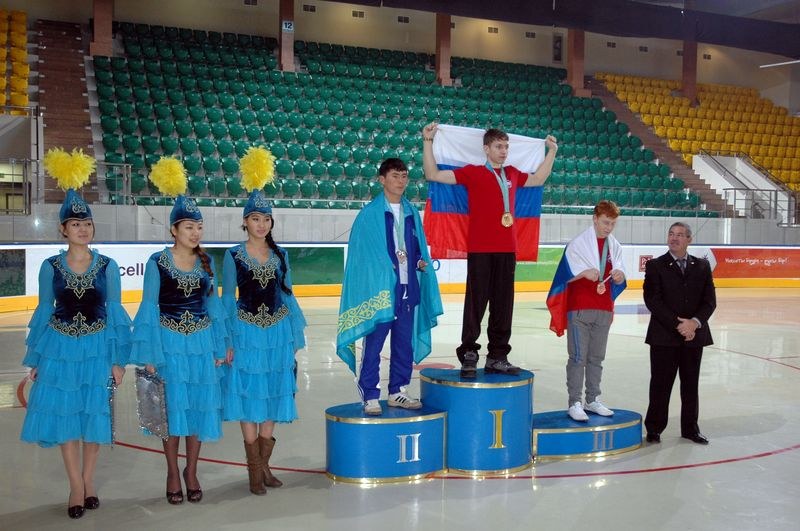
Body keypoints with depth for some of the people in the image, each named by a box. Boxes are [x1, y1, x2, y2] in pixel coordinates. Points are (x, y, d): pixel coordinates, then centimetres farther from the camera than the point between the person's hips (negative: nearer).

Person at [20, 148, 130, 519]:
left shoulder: (107, 266, -1)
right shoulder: (50, 267, 0)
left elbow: (115, 312, 1)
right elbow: (43, 312, 5)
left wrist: (118, 358, -2)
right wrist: (35, 359, 4)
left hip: (97, 347, 0)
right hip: (60, 348, 0)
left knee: (94, 415, 7)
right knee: (64, 415, 4)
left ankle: (88, 481, 25)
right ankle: (76, 486, 18)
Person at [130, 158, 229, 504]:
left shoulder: (206, 262, 4)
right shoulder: (158, 262, -6)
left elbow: (212, 304, 10)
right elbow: (149, 309, -5)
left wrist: (220, 346, 7)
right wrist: (149, 355, -8)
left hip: (201, 341, 3)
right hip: (170, 342, -3)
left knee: (200, 405, 7)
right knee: (173, 407, 3)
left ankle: (191, 471, 23)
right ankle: (173, 473, 19)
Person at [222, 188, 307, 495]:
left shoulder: (280, 255, 6)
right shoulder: (234, 256, -2)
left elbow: (287, 295, 10)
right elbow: (227, 299, -1)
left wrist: (295, 337, 8)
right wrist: (227, 340, -7)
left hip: (277, 333, 3)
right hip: (246, 333, -3)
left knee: (273, 396, 8)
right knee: (249, 397, 0)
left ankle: (264, 464, 21)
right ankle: (255, 470, 11)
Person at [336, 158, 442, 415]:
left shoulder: (412, 213, 12)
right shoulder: (370, 213, -5)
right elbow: (361, 252, -7)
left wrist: (421, 262, -1)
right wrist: (384, 267, -17)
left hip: (408, 288, 6)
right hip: (379, 288, -6)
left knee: (405, 344, 12)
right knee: (374, 345, -1)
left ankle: (397, 392, 24)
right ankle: (370, 397, 8)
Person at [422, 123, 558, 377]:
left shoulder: (512, 174, 16)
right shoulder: (472, 172, 2)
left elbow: (538, 179, 34)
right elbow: (433, 174, -2)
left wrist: (552, 151, 32)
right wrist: (428, 142, -6)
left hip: (507, 250, 5)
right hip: (480, 250, -5)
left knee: (503, 306, 8)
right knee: (476, 303, -4)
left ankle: (497, 357, 17)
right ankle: (468, 356, 4)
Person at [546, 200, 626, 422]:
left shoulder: (615, 246, 7)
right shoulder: (578, 243, -6)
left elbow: (619, 280, 8)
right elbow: (566, 274, -8)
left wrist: (619, 275, -15)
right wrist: (585, 272, -26)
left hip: (603, 310, 5)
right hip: (579, 308, -5)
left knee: (596, 358, 12)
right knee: (578, 357, -3)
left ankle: (592, 400, 22)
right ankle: (574, 403, 1)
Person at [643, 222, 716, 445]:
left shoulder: (702, 266, 9)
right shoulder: (655, 266, -1)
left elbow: (710, 301, 4)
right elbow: (653, 301, -9)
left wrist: (695, 322, -13)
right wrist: (677, 325, -15)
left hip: (694, 335, 3)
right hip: (664, 336, -3)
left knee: (691, 384, 11)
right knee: (660, 384, 2)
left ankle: (690, 428, 24)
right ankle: (654, 428, 13)